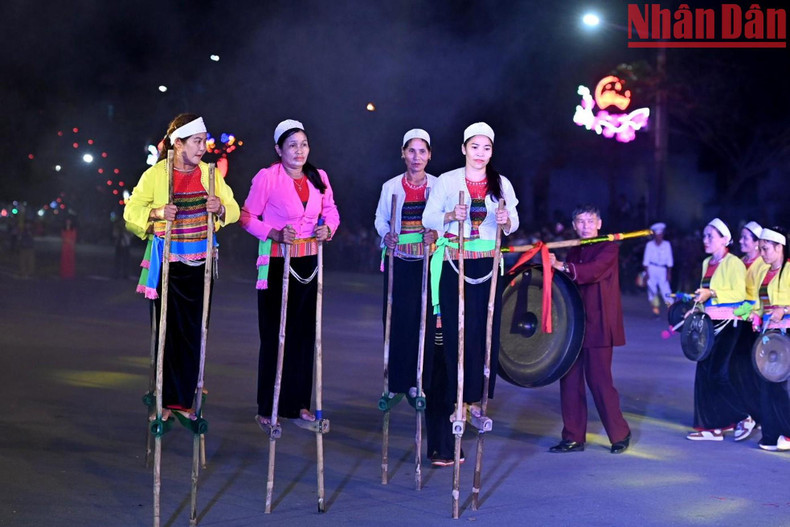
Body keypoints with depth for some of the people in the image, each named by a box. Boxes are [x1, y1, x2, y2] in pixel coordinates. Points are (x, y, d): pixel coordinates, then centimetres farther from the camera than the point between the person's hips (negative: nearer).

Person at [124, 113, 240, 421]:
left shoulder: (210, 173, 5)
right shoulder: (156, 174, -5)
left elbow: (233, 210, 7)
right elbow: (131, 211, -1)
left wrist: (220, 208, -15)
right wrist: (157, 213, -19)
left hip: (199, 261, 3)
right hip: (166, 260, -3)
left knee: (194, 331, 4)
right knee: (166, 329, 2)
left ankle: (185, 400, 14)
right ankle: (166, 399, 13)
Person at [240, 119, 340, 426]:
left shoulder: (319, 177, 7)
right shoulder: (267, 177, -8)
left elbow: (331, 212, 16)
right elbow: (247, 216, -5)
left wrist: (327, 229, -5)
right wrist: (275, 233, -18)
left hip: (309, 263, 5)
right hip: (276, 263, -5)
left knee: (305, 333, 8)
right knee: (274, 334, -2)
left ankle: (299, 402, 20)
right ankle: (267, 408, 8)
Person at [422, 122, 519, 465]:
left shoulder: (501, 184, 7)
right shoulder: (446, 181, 0)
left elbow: (513, 223, 7)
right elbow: (429, 218, -1)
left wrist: (506, 221, -15)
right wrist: (451, 216, -19)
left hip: (488, 266, 3)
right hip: (454, 266, -3)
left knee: (486, 331, 0)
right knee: (456, 333, -5)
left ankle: (474, 396, 15)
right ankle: (450, 401, 4)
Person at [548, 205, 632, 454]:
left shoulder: (608, 248, -4)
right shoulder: (573, 251, 18)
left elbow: (594, 271, -24)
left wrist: (563, 267, -36)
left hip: (598, 325, -6)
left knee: (599, 379, -3)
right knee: (570, 379, 5)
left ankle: (620, 434, 12)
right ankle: (573, 438, 12)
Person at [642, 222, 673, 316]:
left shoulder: (667, 244, 6)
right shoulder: (650, 244, 5)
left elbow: (669, 260, 7)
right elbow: (646, 260, 5)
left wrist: (669, 273, 2)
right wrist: (646, 272, -2)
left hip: (662, 270, 0)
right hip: (651, 270, 0)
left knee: (666, 290, -10)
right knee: (652, 291, -2)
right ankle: (656, 312, 4)